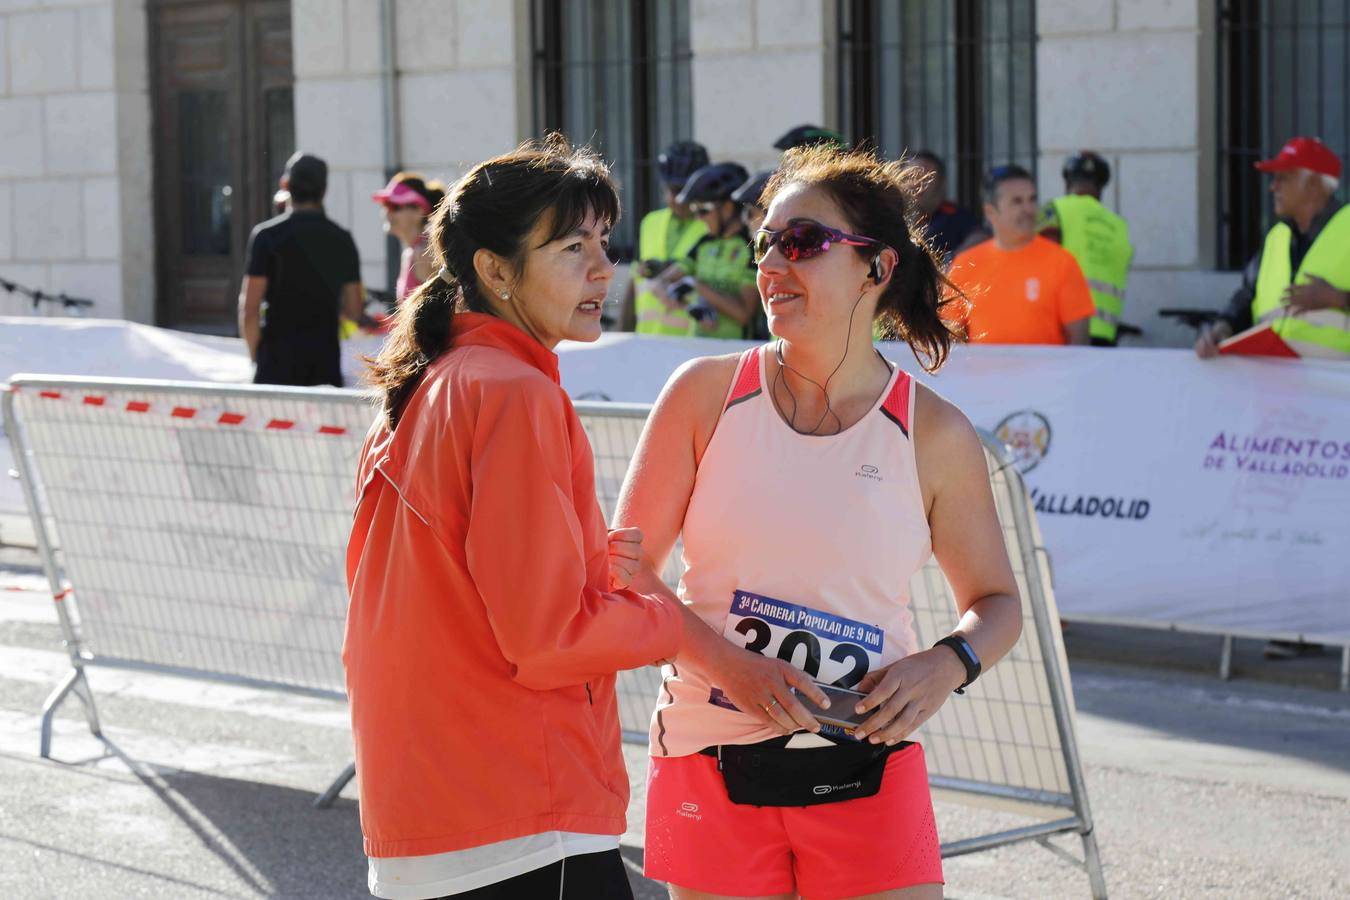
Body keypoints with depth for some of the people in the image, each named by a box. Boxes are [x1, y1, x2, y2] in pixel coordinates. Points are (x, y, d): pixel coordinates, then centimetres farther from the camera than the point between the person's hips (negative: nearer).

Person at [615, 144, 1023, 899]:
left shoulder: (935, 435, -1)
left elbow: (997, 601, 10)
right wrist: (728, 664, -16)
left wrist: (946, 665, -12)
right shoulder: (707, 394, 0)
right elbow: (627, 570, 0)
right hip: (710, 763, 1)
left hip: (866, 771, -1)